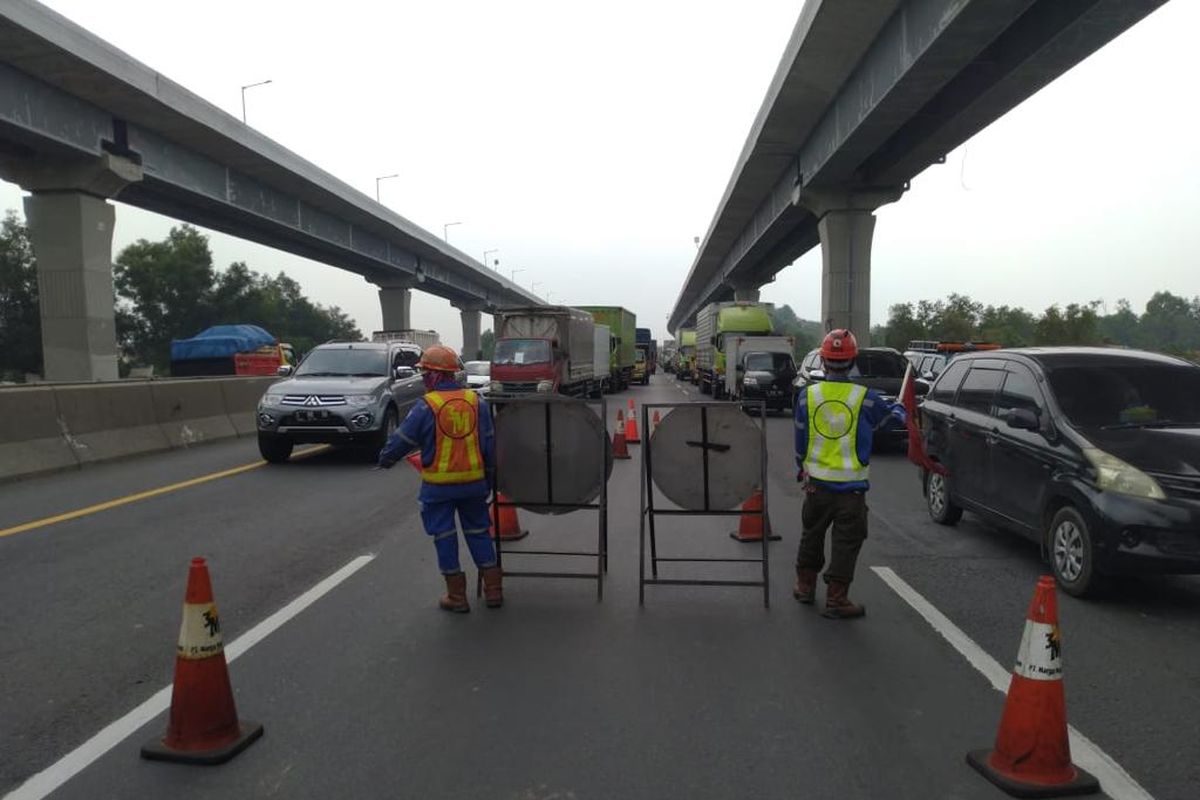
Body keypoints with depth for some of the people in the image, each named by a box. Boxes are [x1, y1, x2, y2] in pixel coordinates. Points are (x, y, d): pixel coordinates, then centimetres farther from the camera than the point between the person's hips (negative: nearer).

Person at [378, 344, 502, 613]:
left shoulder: (426, 406, -12)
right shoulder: (476, 401, 0)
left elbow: (402, 440, -4)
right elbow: (489, 444, 5)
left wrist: (385, 458, 16)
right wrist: (489, 476, 16)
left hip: (438, 485, -3)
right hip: (473, 481, 4)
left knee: (445, 536, 9)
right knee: (478, 532, 16)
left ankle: (456, 596, 15)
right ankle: (493, 590, 18)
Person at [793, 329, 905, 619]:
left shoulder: (807, 395, -4)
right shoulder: (866, 398, -10)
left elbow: (800, 440, 5)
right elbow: (894, 416, 8)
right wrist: (898, 407, 32)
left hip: (816, 482, 3)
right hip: (851, 485, -3)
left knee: (811, 535, 20)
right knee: (845, 543, 6)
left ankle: (805, 586, 32)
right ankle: (836, 600, 10)